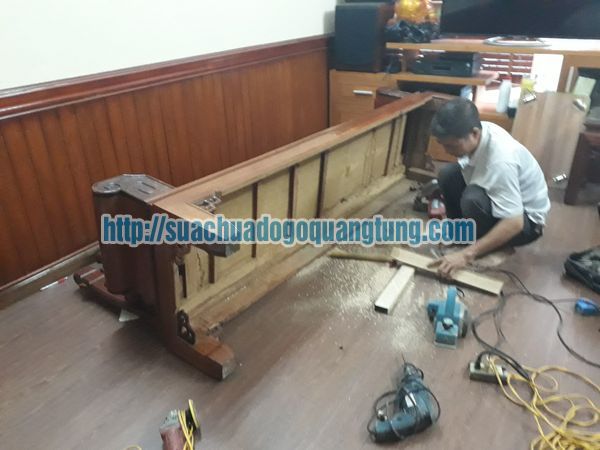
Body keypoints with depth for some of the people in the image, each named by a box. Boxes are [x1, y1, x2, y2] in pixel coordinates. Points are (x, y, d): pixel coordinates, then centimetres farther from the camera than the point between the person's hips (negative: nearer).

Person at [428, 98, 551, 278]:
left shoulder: (501, 160, -37)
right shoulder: (479, 130, -15)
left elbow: (514, 223, -37)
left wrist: (467, 254, -37)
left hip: (526, 219, -7)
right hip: (501, 196, 7)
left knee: (474, 200, -35)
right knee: (448, 175, -8)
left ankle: (485, 255, -9)